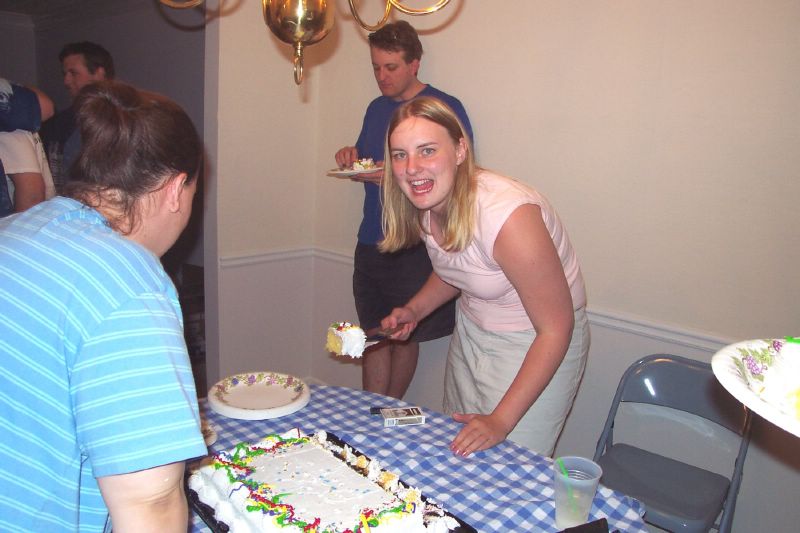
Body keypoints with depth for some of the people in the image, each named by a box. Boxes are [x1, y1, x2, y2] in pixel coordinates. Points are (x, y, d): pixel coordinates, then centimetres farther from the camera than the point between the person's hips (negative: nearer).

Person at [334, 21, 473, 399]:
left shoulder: (446, 108, -7)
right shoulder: (376, 108, 14)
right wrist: (352, 158, 0)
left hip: (416, 249, -6)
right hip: (370, 243, 6)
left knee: (404, 337, 8)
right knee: (374, 334, 9)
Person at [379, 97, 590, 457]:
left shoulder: (507, 216, -33)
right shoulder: (427, 202, -9)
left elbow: (556, 328, -25)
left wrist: (501, 421, -24)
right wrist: (414, 310, -5)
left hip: (535, 348, -7)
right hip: (470, 334, 7)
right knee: (458, 458, 19)